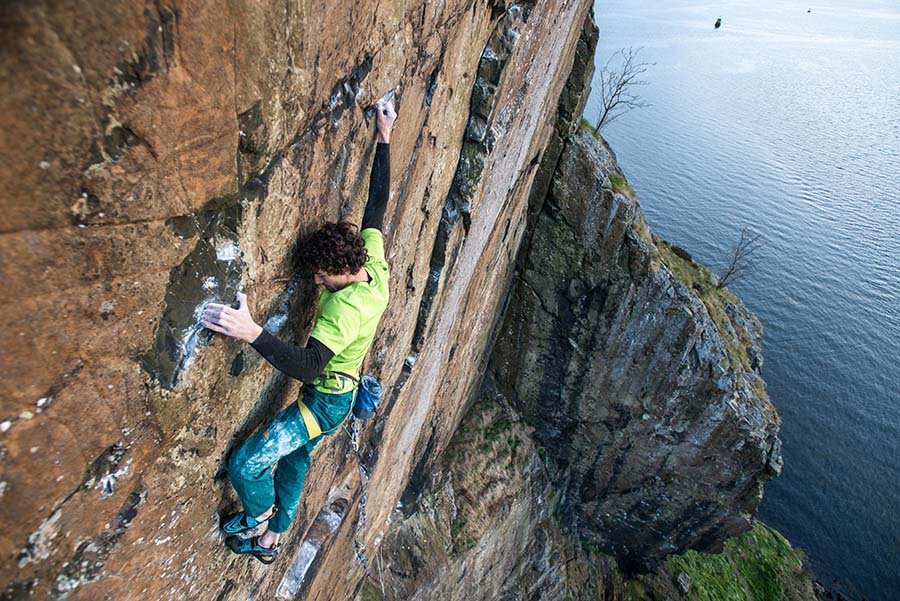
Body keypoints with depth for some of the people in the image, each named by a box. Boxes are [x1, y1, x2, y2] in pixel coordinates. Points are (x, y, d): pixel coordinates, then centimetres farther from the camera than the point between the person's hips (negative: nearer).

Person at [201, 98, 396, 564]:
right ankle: (270, 540, 44)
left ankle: (260, 515, 26)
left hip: (325, 399, -10)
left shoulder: (346, 307, -34)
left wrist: (252, 332, -52)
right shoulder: (375, 267, -9)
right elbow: (377, 202, -2)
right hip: (340, 394, 10)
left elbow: (308, 366, -43)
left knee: (245, 465, -6)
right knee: (293, 460, 24)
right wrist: (384, 139, 3)